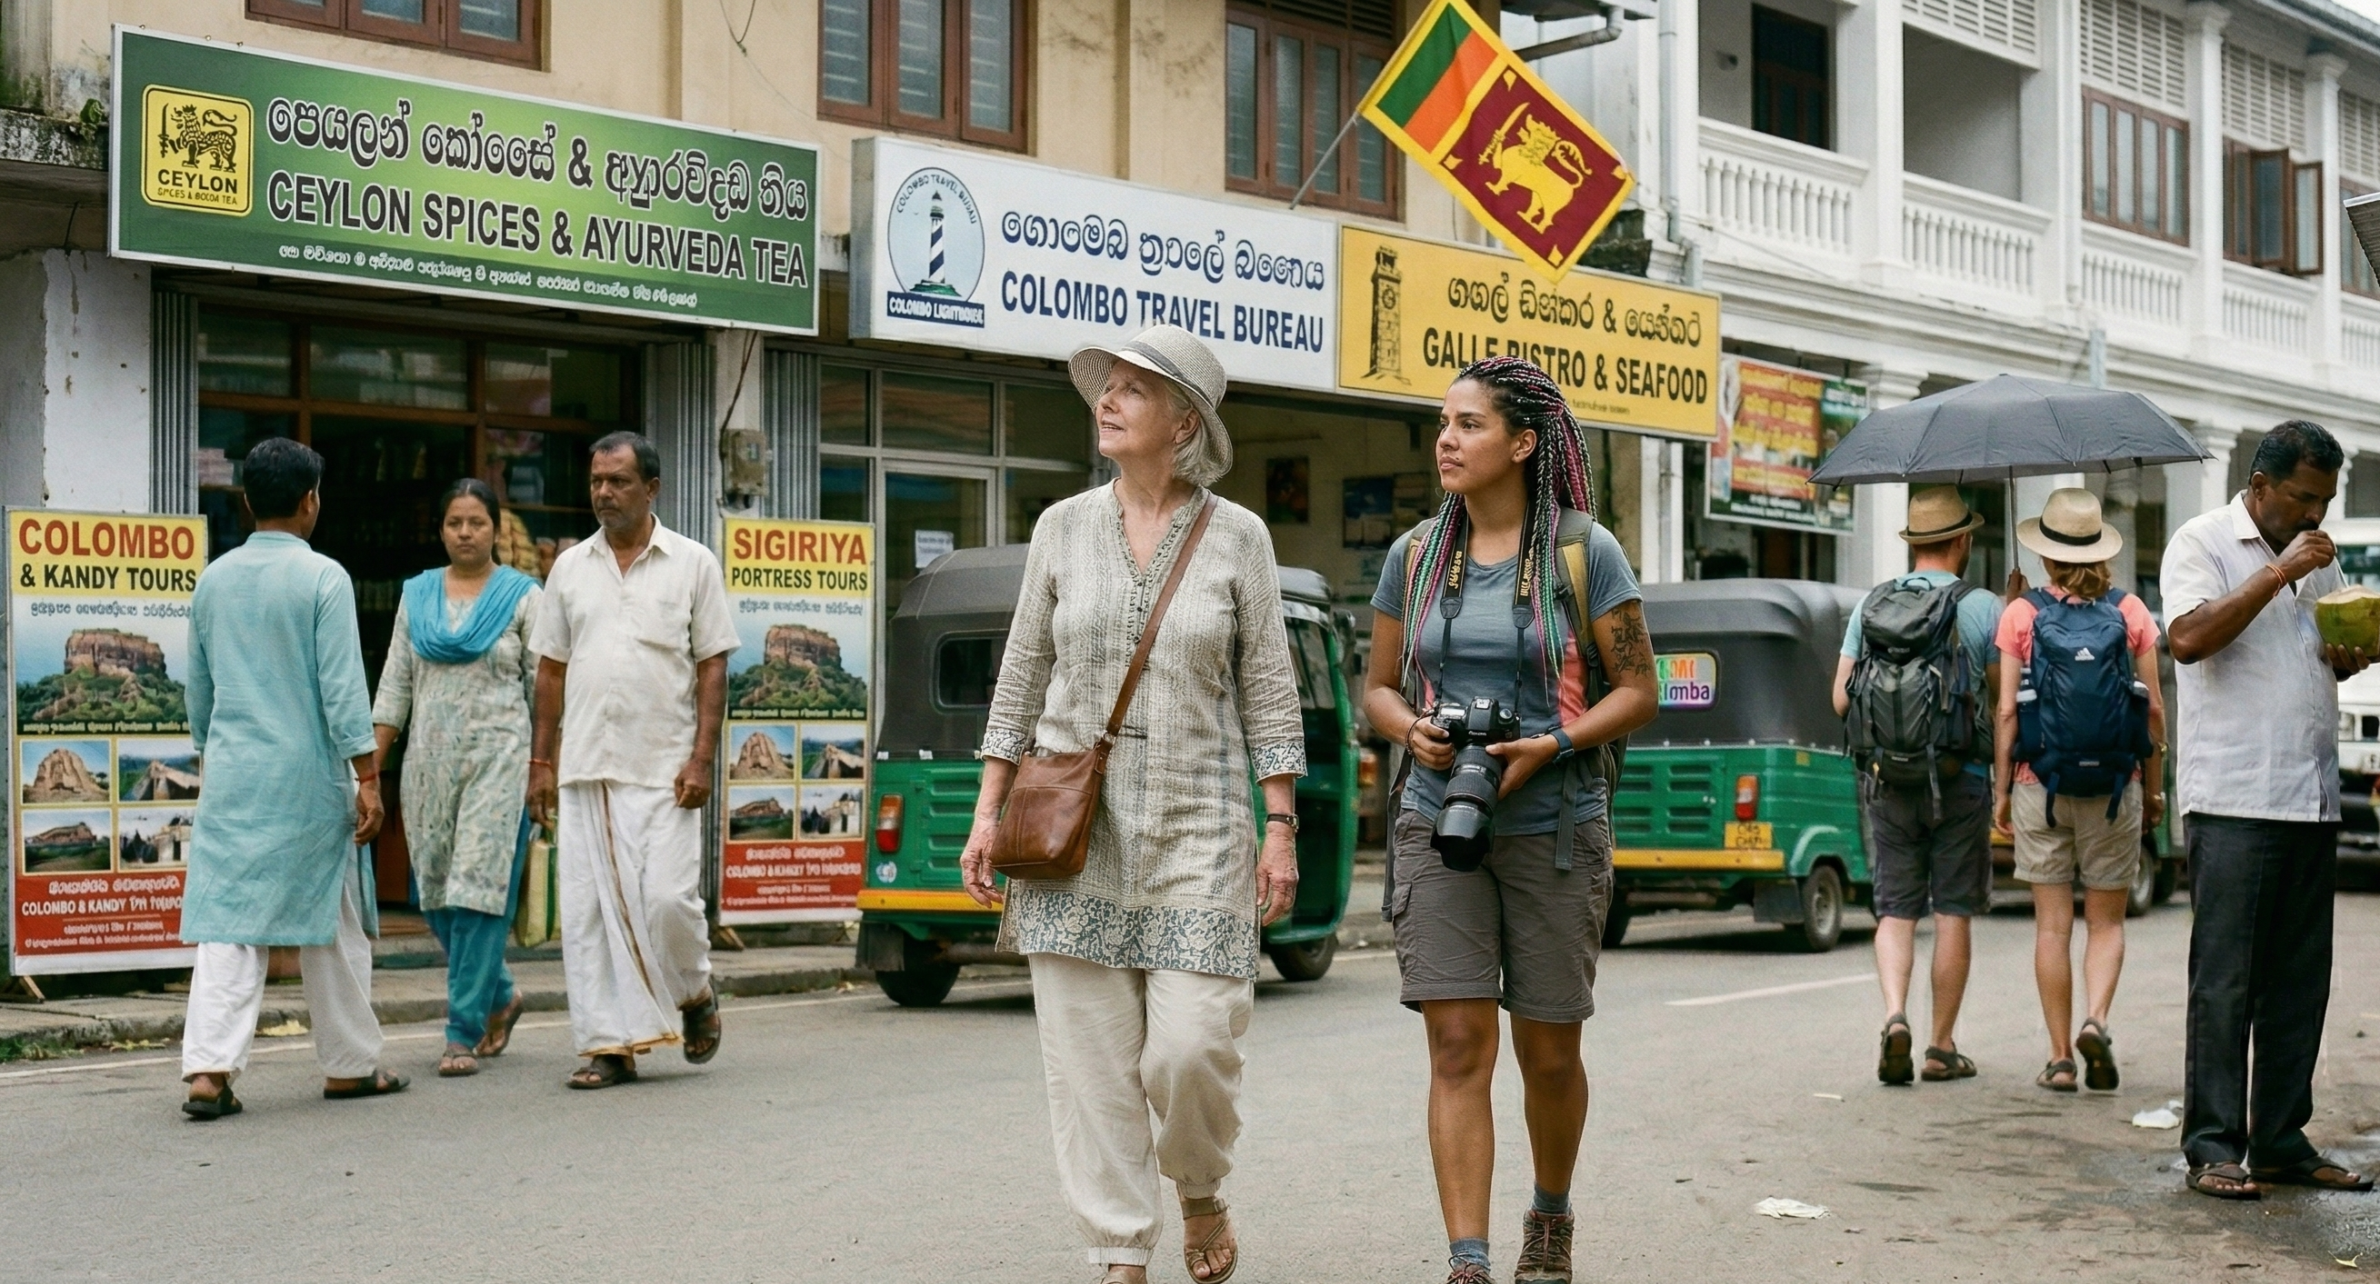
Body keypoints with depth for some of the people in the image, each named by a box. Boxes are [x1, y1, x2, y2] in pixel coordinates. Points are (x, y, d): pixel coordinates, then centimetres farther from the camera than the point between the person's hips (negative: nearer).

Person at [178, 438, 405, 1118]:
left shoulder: (213, 580, 8)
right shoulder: (323, 578, -8)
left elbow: (198, 687, 16)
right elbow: (343, 687, -12)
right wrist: (367, 779, -10)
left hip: (232, 777, 4)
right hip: (308, 779, -4)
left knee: (226, 925, 1)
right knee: (332, 927, 9)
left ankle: (209, 1067, -11)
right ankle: (349, 1065, 19)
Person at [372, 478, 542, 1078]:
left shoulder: (522, 596, 0)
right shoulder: (417, 594, 10)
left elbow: (544, 686, -1)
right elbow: (395, 684, 11)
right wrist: (371, 763, 5)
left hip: (497, 756, -4)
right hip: (430, 757, 4)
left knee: (476, 888, -8)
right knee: (436, 892, 7)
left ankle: (464, 1033, -3)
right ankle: (499, 995, 29)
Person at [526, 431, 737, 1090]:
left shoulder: (692, 564, 3)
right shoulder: (571, 567, 12)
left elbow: (713, 666, 1)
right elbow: (551, 669, 14)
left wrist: (701, 758, -8)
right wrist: (541, 760, 8)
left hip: (664, 768, -3)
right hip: (585, 768, 3)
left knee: (668, 896, -10)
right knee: (589, 909, 1)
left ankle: (694, 994, 19)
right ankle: (609, 1043, 8)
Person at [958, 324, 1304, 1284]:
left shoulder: (1237, 537, 2)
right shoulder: (1063, 528, 7)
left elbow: (1270, 695, 3)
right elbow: (1021, 679, 10)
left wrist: (1280, 827, -2)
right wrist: (988, 813, 5)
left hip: (1197, 828, -2)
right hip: (1075, 823, 2)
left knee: (1192, 1047, -8)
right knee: (1089, 1059, 0)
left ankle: (1201, 1192, 23)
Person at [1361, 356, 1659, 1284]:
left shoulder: (1584, 549, -4)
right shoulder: (1416, 554, 6)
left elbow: (1636, 693, -2)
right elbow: (1378, 690, 13)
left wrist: (1551, 746, -18)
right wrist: (1414, 731, -9)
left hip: (1554, 829, -2)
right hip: (1437, 825, 2)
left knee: (1547, 1051, 9)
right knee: (1457, 1047, -7)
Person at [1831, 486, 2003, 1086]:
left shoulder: (1871, 605, 4)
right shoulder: (1983, 608, -5)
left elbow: (1841, 699, 4)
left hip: (1886, 780, 3)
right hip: (1959, 779, -2)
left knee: (1895, 908, 8)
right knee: (1952, 912, 6)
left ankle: (1895, 1016, -12)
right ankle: (1943, 1046, 11)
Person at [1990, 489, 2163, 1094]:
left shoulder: (2020, 615, -2)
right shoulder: (2130, 612, 0)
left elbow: (2007, 711, -4)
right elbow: (2154, 710, 2)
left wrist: (2001, 789, 5)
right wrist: (2154, 786, 12)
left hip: (2040, 787, 0)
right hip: (2115, 789, 1)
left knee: (2052, 925, 6)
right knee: (2106, 920, 10)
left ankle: (2061, 1058, 6)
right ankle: (2095, 1019, -13)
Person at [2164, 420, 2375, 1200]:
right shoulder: (2202, 543, -2)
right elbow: (2189, 638, -18)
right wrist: (2279, 573, -17)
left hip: (2313, 798, 7)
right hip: (2232, 798, -7)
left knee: (2300, 981, 8)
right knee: (2224, 980, -5)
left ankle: (2282, 1143, 15)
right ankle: (2212, 1148, 0)